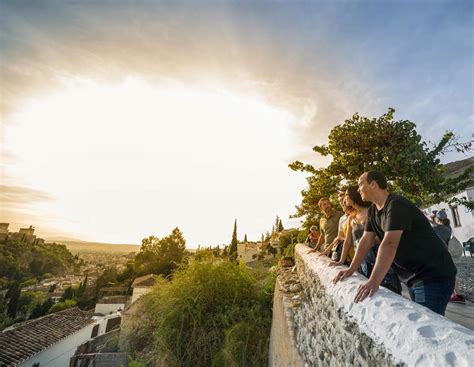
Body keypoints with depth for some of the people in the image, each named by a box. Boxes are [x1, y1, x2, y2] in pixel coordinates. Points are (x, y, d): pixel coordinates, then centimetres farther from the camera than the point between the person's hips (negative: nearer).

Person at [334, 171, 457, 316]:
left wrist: (374, 282, -40)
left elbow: (389, 244, -34)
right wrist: (351, 270, -2)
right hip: (413, 277, 9)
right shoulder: (373, 210, 6)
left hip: (433, 275, -9)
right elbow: (366, 241, 4)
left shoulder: (396, 205, -23)